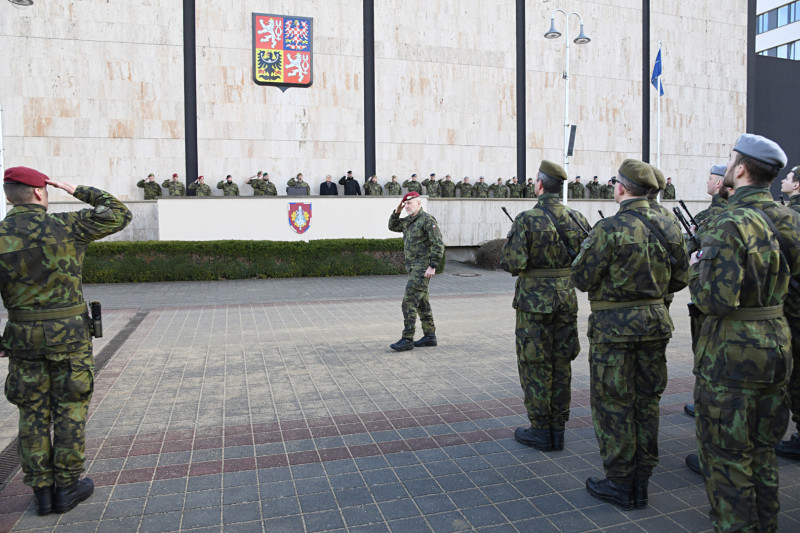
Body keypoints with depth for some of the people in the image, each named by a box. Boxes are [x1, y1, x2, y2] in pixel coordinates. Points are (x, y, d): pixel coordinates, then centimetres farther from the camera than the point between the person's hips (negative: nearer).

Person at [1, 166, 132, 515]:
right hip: (68, 334, -3)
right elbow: (119, 215, 2)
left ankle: (42, 491, 19)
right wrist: (78, 192, 10)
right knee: (70, 409, 8)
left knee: (34, 414, 12)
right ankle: (67, 488, 16)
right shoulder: (67, 226, -9)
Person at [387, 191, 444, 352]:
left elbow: (438, 245, -17)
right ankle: (430, 336, 21)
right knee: (422, 302, 13)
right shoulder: (408, 221, 14)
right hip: (413, 267, 9)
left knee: (409, 302, -12)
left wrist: (433, 266, -21)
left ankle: (407, 340, -9)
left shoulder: (427, 220, -12)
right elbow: (392, 226, 27)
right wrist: (397, 211, 10)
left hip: (422, 268, -9)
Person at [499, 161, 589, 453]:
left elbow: (512, 264, -19)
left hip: (535, 300, -5)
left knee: (535, 366, 6)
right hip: (567, 298, 5)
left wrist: (508, 244, 1)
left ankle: (540, 432, 15)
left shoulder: (527, 220, -14)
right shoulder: (577, 219, 2)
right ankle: (558, 429, 23)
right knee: (561, 365, 13)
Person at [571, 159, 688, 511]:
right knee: (646, 402, 15)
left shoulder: (610, 229, -17)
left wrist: (586, 248, 5)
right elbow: (679, 279, 11)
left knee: (613, 405, 5)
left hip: (615, 327, -6)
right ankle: (641, 483, 26)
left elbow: (582, 279, -13)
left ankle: (620, 485, 15)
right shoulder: (667, 228, 4)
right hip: (655, 323, 7)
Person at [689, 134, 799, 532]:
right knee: (762, 450, 22)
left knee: (725, 455, 6)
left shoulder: (730, 225, -21)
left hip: (732, 353, -8)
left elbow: (716, 300, -26)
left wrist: (696, 271, -8)